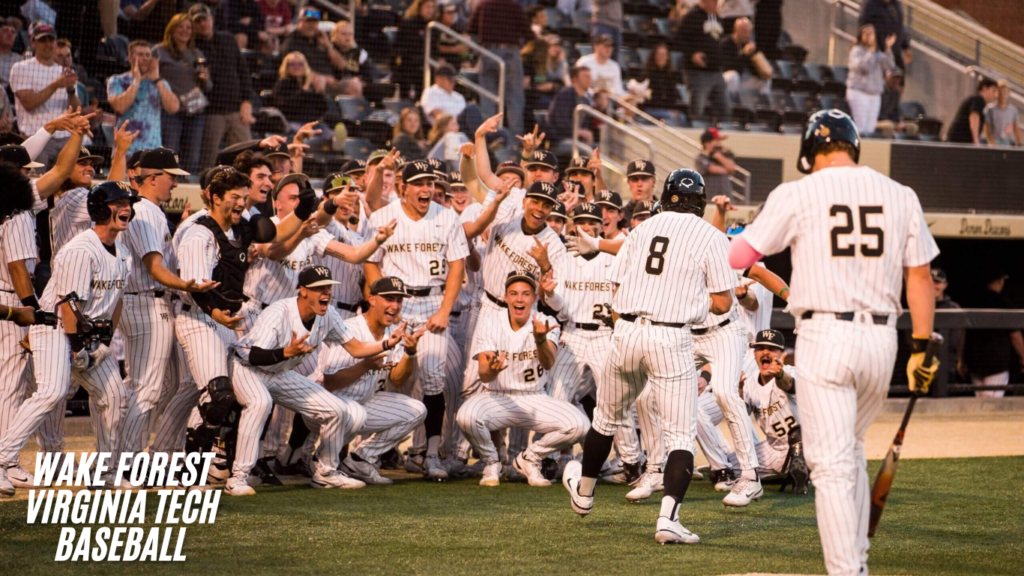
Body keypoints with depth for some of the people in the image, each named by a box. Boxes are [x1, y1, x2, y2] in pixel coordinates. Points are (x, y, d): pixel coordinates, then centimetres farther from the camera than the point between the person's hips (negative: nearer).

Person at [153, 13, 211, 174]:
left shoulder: (198, 55, 19)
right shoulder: (159, 52, 6)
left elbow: (207, 89, 21)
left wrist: (205, 80, 0)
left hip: (195, 112, 5)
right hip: (170, 111, -5)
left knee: (192, 160, 2)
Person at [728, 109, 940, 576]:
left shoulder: (797, 194, -3)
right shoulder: (901, 196, 7)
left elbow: (737, 258, 2)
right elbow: (920, 277, 7)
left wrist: (726, 233, 24)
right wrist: (922, 348, 12)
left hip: (824, 337, -4)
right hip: (881, 340, 4)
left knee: (831, 464, -5)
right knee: (850, 450, 23)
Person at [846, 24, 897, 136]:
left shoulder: (878, 53, 13)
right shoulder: (857, 50, -5)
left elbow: (890, 67, -2)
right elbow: (863, 67, -22)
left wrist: (888, 49, -11)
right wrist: (871, 49, -22)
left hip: (875, 94, 6)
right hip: (859, 92, -6)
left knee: (870, 129, 1)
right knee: (861, 128, -15)